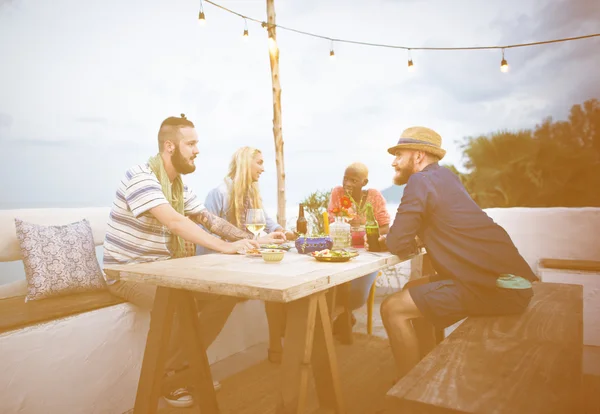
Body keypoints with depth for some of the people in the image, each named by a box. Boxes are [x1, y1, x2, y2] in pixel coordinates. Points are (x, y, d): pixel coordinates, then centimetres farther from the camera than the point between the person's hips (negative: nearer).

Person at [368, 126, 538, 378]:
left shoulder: (421, 180, -12)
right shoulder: (445, 176, 15)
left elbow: (398, 244, -13)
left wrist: (386, 239, 8)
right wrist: (415, 239, 8)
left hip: (496, 287, -10)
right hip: (504, 276, 10)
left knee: (393, 308, -11)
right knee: (412, 291, 19)